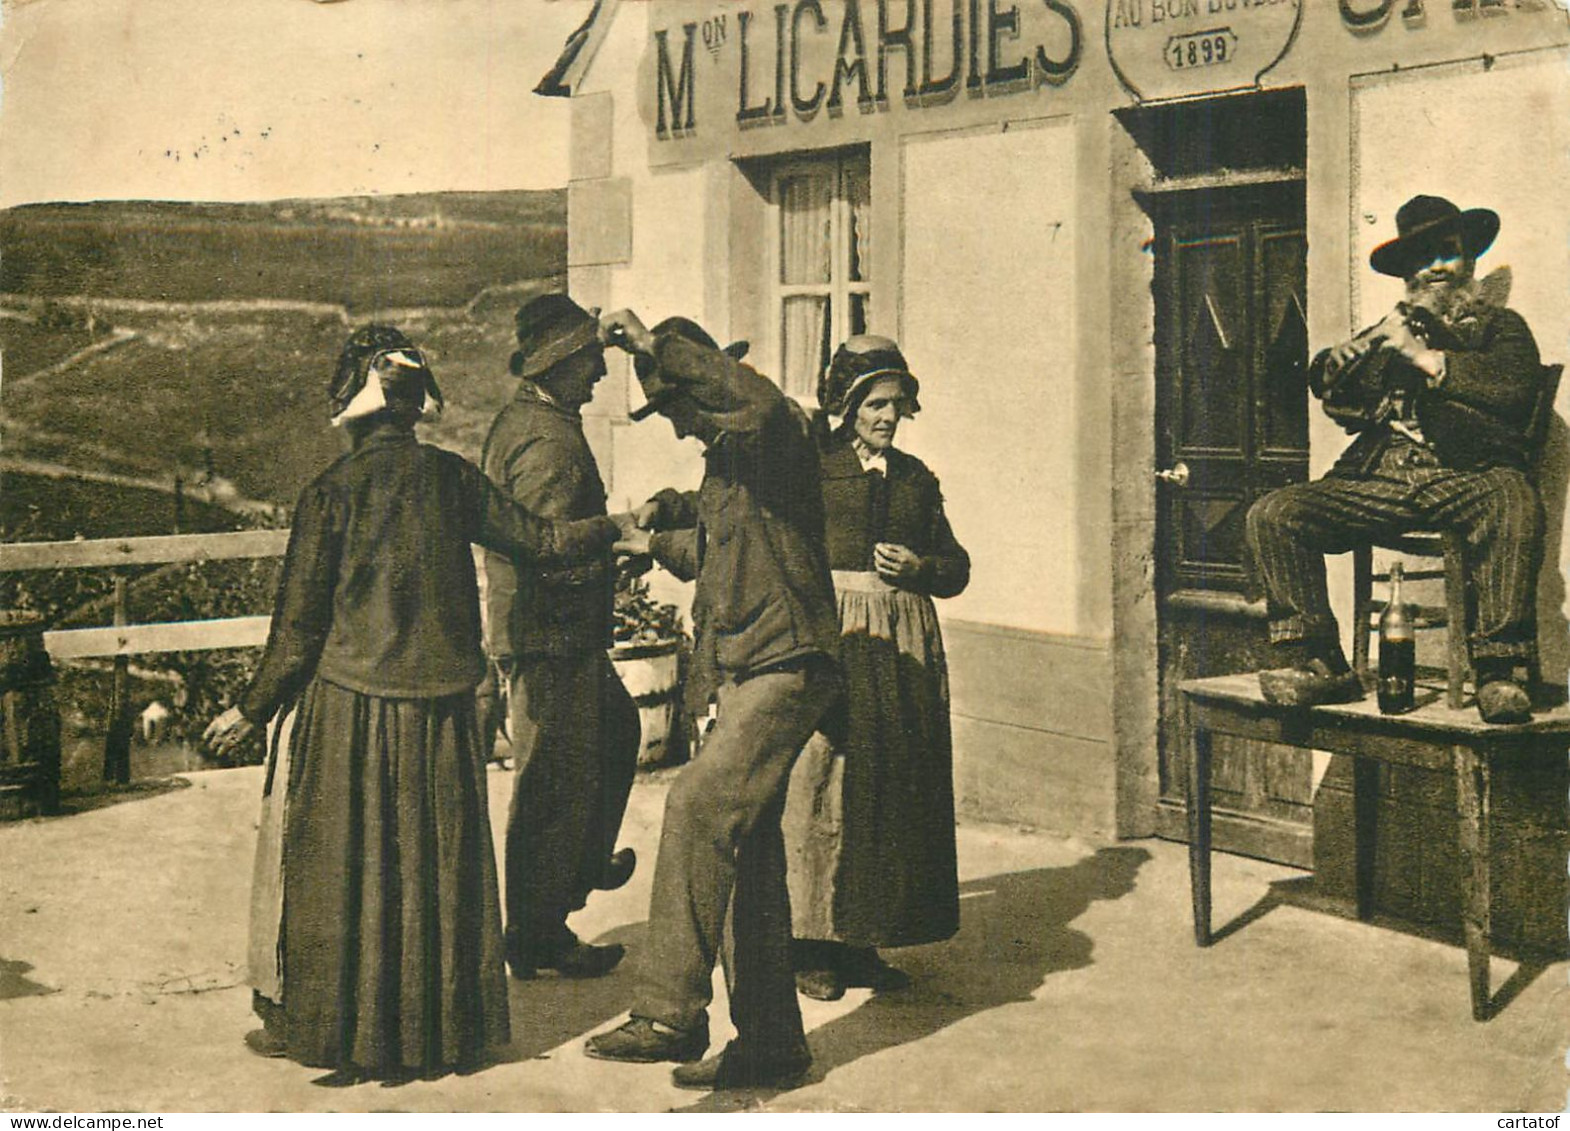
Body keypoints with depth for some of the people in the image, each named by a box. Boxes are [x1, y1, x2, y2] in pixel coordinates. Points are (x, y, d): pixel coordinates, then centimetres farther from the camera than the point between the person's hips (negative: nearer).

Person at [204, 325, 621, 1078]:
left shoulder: (331, 493, -11)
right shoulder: (452, 478, -2)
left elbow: (300, 622, -9)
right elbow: (541, 541, 8)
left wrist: (252, 709, 2)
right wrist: (616, 527, 27)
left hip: (350, 711, -3)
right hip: (440, 706, 4)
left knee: (337, 866, 8)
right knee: (438, 861, 14)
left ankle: (316, 1023, 18)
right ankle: (438, 1024, 24)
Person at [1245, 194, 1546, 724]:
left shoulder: (1499, 326, 17)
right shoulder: (1392, 330, 29)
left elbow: (1515, 382, -7)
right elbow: (1328, 387, 16)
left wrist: (1424, 356, -8)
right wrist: (1366, 344, -3)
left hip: (1465, 479, -4)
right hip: (1380, 480, 4)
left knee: (1513, 502, -39)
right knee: (1273, 514, -17)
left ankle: (1500, 671, -33)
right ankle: (1317, 664, -17)